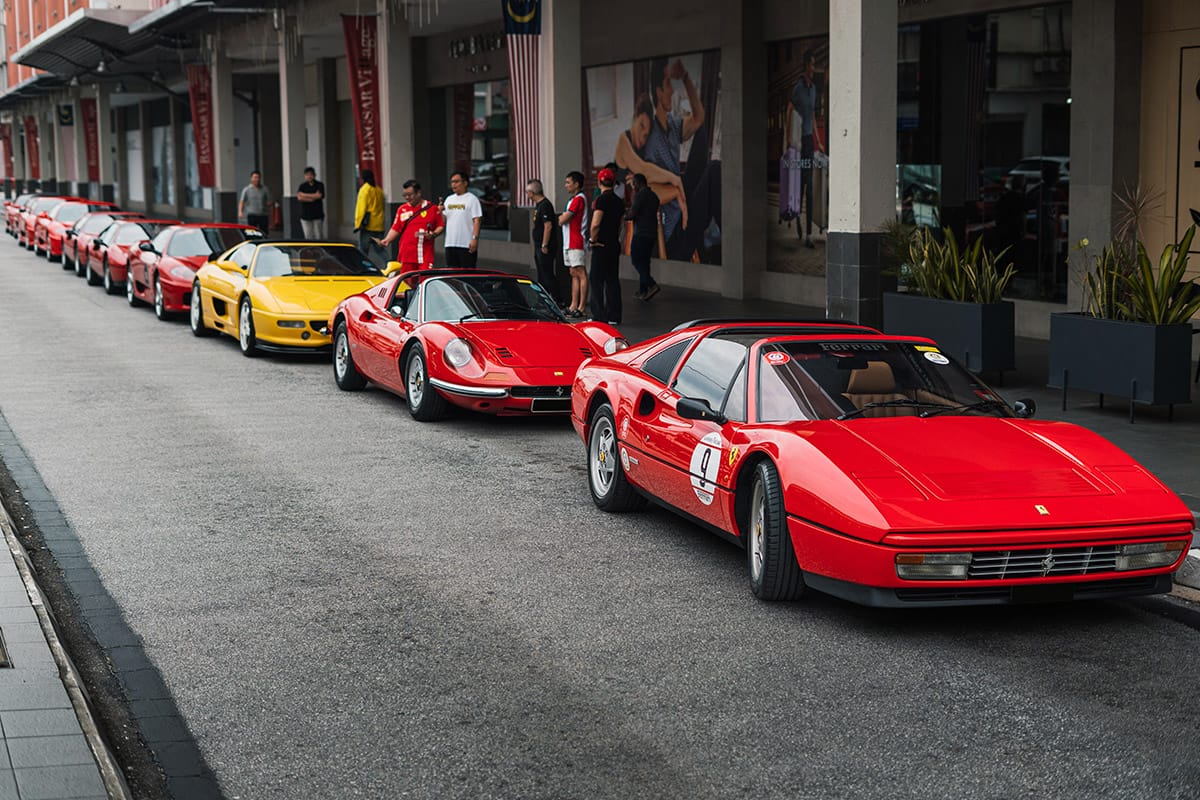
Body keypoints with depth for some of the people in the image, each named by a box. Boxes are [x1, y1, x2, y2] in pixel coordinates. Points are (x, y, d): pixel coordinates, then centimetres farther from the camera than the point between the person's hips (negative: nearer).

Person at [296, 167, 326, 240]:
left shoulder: (319, 185, 4)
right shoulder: (302, 186, 9)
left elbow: (319, 195, -12)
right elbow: (299, 197, -7)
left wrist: (305, 195, -5)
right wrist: (312, 198, -11)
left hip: (317, 215, -2)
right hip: (305, 215, 2)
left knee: (319, 236, -3)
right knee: (308, 237, 0)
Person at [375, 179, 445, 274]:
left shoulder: (432, 208, 4)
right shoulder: (402, 210, 13)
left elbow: (441, 226, 7)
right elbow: (395, 229, 14)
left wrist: (433, 234, -12)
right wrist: (387, 240, -1)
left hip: (425, 256, -3)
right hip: (406, 255, 3)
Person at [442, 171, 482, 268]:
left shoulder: (472, 199, -4)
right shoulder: (449, 199, 16)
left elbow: (477, 221, -10)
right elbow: (444, 220, 19)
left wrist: (475, 238, -20)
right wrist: (440, 211, -2)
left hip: (467, 245, -7)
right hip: (450, 243, 7)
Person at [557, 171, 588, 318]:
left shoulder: (579, 199, -13)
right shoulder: (573, 199, 20)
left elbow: (562, 220, -16)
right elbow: (563, 220, 20)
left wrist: (561, 217, 4)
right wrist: (564, 217, 1)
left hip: (576, 243, -11)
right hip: (569, 242, 11)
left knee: (581, 274, -9)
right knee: (574, 274, 11)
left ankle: (581, 307, -9)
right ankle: (573, 306, 15)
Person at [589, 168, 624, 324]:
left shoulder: (602, 199, -14)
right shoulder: (619, 201, 11)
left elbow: (595, 224, -22)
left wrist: (593, 239, -9)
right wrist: (615, 238, 17)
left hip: (601, 246, -8)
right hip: (615, 245, 8)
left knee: (597, 281, -3)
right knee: (612, 280, 10)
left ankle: (599, 316, -4)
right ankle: (614, 316, 12)